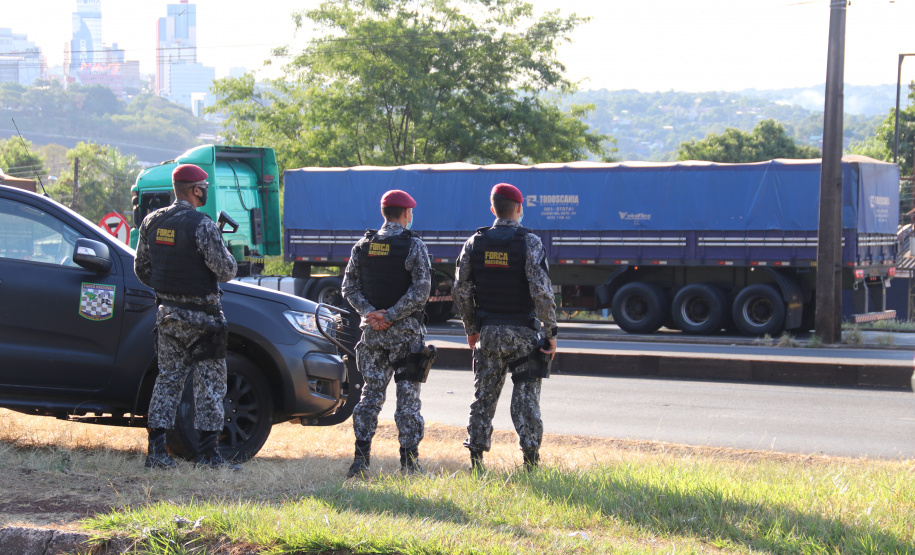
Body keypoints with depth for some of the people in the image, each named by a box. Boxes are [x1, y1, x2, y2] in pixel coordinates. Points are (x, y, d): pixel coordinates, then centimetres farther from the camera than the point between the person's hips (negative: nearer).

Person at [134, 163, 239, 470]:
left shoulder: (151, 222, 6)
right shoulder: (202, 225, -16)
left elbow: (141, 269, 12)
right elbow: (226, 270, -17)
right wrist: (225, 255, 5)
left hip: (167, 313, 6)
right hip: (201, 315, -6)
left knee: (168, 379, 12)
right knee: (209, 382, 1)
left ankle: (156, 450, 7)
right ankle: (208, 453, 0)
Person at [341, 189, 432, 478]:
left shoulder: (363, 246, 7)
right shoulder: (413, 246, -7)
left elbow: (350, 287, 4)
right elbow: (421, 291, -15)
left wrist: (370, 313, -5)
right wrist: (390, 316, -13)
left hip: (372, 332, 4)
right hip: (405, 333, -4)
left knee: (371, 394, 9)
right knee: (408, 396, 1)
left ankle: (361, 457, 3)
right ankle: (409, 460, 0)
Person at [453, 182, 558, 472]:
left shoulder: (475, 243, 1)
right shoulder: (529, 242, -10)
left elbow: (461, 290, 3)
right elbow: (542, 291, -16)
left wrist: (471, 328, 14)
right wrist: (550, 333, -9)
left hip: (488, 332, 3)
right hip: (523, 332, -3)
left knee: (484, 395, 10)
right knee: (526, 397, 2)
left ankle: (476, 456, 8)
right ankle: (530, 459, 0)